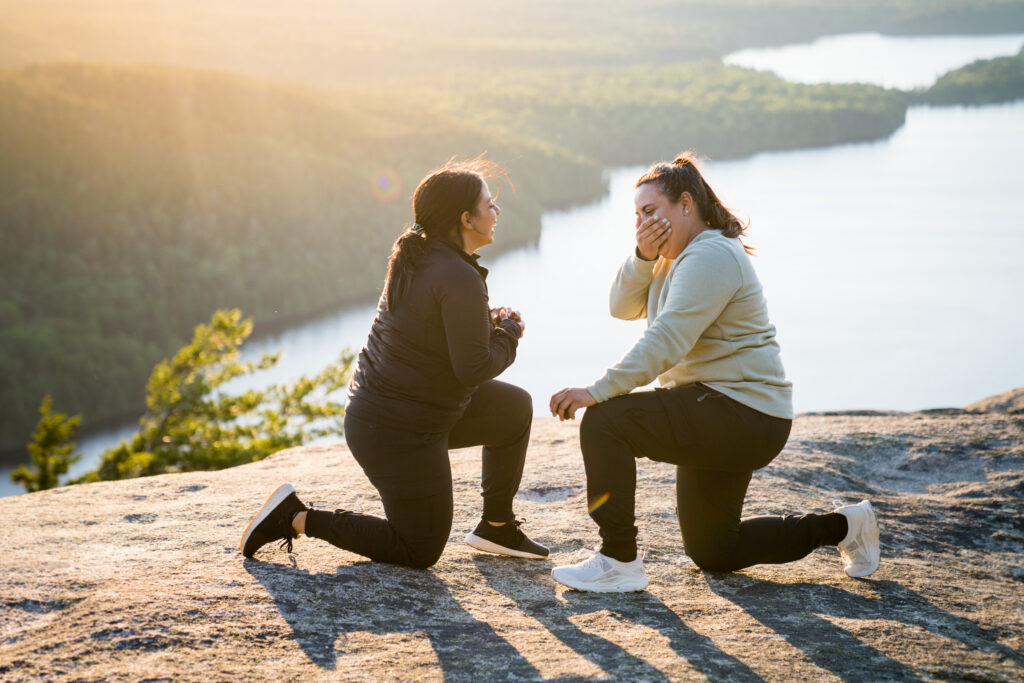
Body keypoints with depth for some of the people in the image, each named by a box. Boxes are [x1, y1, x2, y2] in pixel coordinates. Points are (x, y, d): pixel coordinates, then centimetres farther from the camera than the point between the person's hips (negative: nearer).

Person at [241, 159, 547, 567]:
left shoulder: (418, 256, 4)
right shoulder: (460, 280, -24)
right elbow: (473, 368, -23)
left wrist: (486, 323, 5)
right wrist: (508, 333, -5)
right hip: (399, 431, -10)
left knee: (516, 408, 18)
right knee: (421, 552, 6)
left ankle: (497, 528, 27)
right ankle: (297, 518, 4)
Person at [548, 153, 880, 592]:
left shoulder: (711, 255, -17)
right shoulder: (677, 257, 16)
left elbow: (667, 340, -28)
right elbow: (623, 307, 11)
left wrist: (600, 390, -34)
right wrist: (644, 257, -8)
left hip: (742, 417, -11)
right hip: (718, 422, 11)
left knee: (604, 420, -24)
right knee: (712, 554, 18)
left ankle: (618, 562, -18)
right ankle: (839, 527, 25)